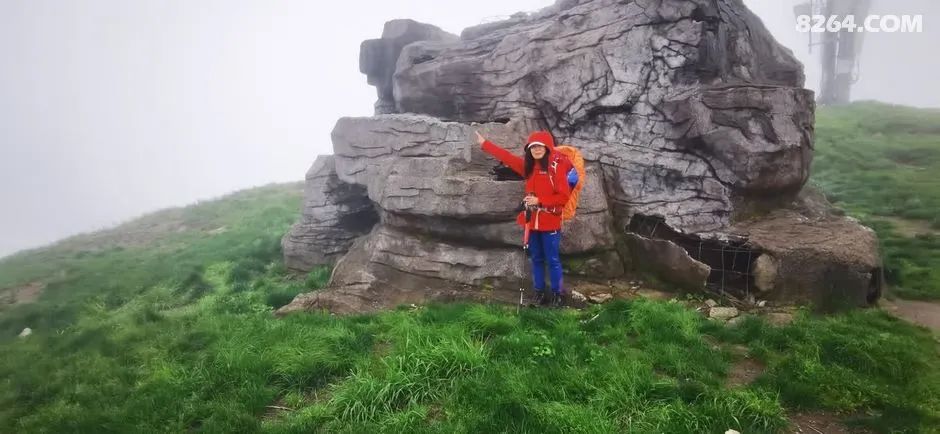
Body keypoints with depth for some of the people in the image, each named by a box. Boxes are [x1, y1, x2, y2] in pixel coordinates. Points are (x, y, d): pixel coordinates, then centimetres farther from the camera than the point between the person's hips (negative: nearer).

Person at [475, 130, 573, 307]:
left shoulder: (557, 166, -12)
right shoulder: (528, 166, 6)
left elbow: (564, 196, -15)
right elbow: (507, 157, 13)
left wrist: (539, 200, -19)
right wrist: (484, 143, 15)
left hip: (550, 222, -6)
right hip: (532, 220, 6)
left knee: (552, 259, 3)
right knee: (536, 258, 14)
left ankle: (557, 293, 16)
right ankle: (539, 291, 25)